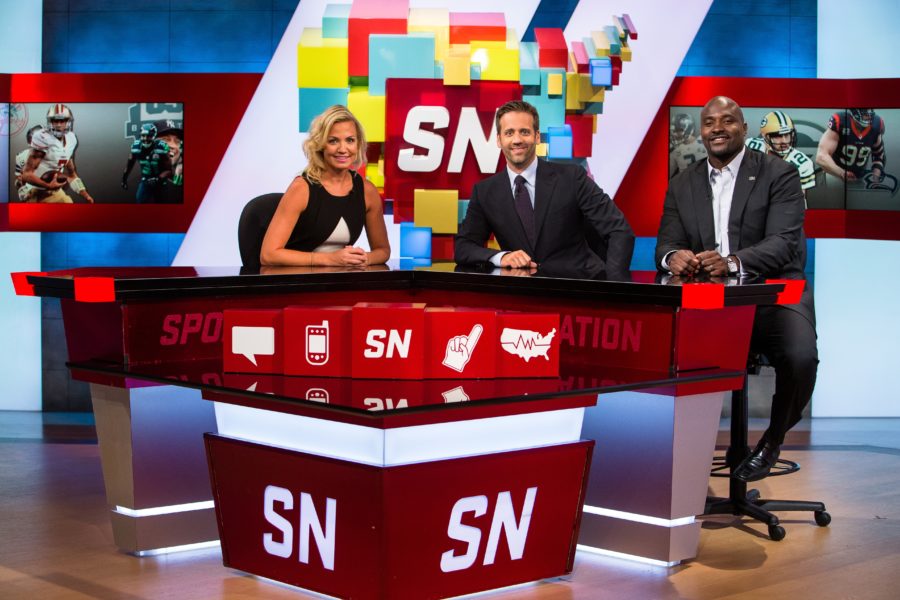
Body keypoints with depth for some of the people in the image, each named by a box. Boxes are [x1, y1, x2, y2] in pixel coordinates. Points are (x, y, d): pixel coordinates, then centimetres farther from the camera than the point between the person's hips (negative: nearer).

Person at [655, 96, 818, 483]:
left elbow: (784, 243, -13)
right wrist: (673, 257, -23)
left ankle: (772, 442, -2)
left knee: (800, 357, -32)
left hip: (772, 294, -3)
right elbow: (666, 245, 6)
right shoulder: (681, 186, 14)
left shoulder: (779, 175, 0)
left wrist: (732, 262, -34)